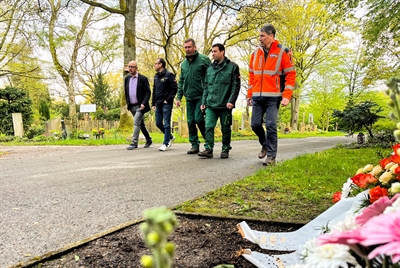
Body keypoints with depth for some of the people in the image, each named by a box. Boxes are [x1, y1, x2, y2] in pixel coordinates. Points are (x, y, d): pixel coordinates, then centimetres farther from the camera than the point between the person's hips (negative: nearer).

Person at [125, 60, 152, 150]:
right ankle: (148, 140, 29)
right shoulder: (127, 78, 9)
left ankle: (134, 143, -15)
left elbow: (148, 92, -10)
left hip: (140, 105, -6)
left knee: (136, 122, -18)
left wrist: (144, 103, -20)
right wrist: (127, 103, 13)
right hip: (132, 106, 6)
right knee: (140, 124, 15)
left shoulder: (143, 78, -7)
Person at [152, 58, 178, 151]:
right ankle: (170, 137, 28)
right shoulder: (156, 76, 14)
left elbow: (174, 88, -12)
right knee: (158, 123, 11)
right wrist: (153, 103, 13)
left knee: (166, 124, -3)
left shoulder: (169, 75, -8)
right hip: (158, 104, 8)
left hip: (166, 104, -8)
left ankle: (166, 143, 4)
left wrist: (168, 100, -14)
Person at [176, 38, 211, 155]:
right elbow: (181, 81, 18)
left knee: (198, 119, -13)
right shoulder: (183, 63, 15)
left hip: (201, 96, -6)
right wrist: (179, 97, 11)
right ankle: (195, 145, 15)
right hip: (189, 97, 6)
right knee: (190, 122, 6)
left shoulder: (203, 59, -4)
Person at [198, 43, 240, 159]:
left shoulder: (232, 67, 0)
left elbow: (236, 85, -6)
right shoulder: (210, 69, 14)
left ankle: (225, 150, 19)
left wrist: (231, 101, -15)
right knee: (208, 127, -7)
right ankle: (208, 149, -2)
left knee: (225, 129, 6)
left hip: (225, 105, -3)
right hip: (211, 105, 4)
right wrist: (203, 101, 10)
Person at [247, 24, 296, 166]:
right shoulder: (256, 53, 11)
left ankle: (271, 156, 4)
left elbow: (291, 75, -4)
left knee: (271, 125, -7)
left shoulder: (283, 52, -2)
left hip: (273, 97, -5)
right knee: (255, 124, 5)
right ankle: (265, 144, 32)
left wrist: (286, 96, -12)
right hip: (257, 97, 5)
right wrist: (249, 94, 12)